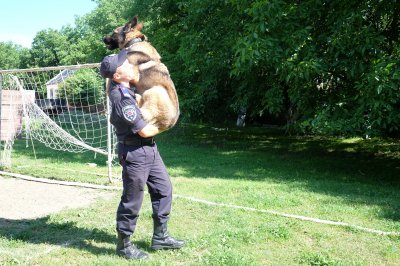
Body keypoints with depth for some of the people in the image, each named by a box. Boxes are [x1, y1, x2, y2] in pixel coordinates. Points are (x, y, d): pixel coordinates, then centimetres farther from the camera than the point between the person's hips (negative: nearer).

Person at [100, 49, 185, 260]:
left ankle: (160, 237, 25)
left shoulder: (122, 87, 3)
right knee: (132, 201, 2)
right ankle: (124, 245, 18)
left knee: (164, 189, 15)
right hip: (135, 153, -10)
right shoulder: (122, 99, -25)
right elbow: (145, 131, -22)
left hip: (149, 149, 10)